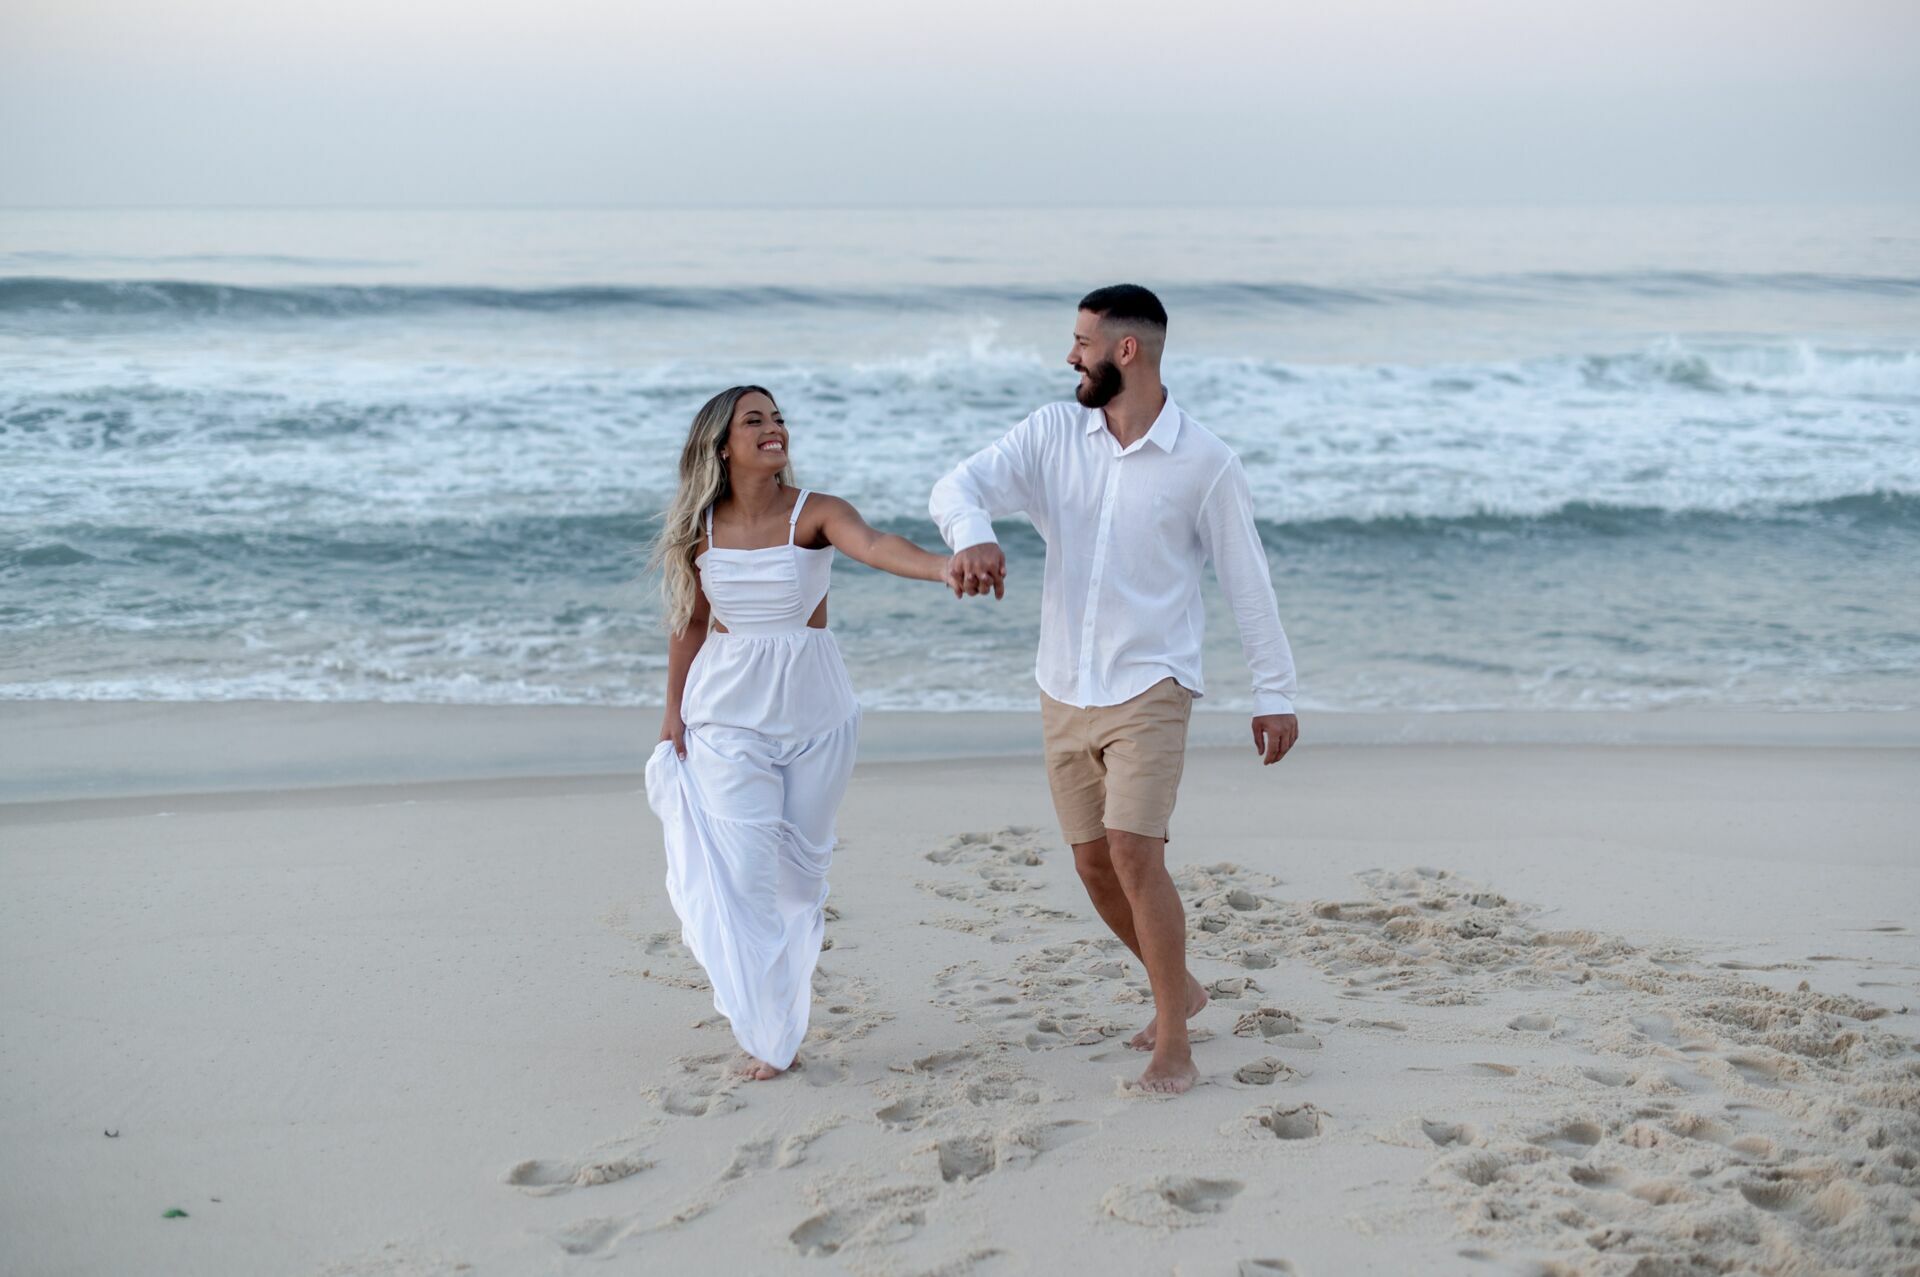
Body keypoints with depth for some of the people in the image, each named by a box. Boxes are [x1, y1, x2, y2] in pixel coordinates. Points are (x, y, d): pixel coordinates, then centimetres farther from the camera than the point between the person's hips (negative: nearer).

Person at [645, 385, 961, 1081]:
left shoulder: (815, 513, -12)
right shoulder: (699, 528, -4)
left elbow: (874, 544, -32)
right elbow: (689, 624, 9)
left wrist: (945, 565, -52)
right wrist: (674, 712, 12)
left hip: (815, 711, 0)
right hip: (729, 713, 0)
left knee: (801, 864, 10)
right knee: (745, 868, -7)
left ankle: (786, 1002, 32)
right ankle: (765, 1033, 4)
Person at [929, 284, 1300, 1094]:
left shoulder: (1204, 463, -8)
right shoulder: (1052, 433, 1)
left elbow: (1247, 581, -1)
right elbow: (959, 486, -10)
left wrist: (1274, 692, 0)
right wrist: (970, 534, -34)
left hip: (1149, 687, -5)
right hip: (1065, 690, 5)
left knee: (1134, 853, -17)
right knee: (1094, 864, 11)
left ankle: (1173, 1046, -5)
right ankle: (1177, 989, 34)